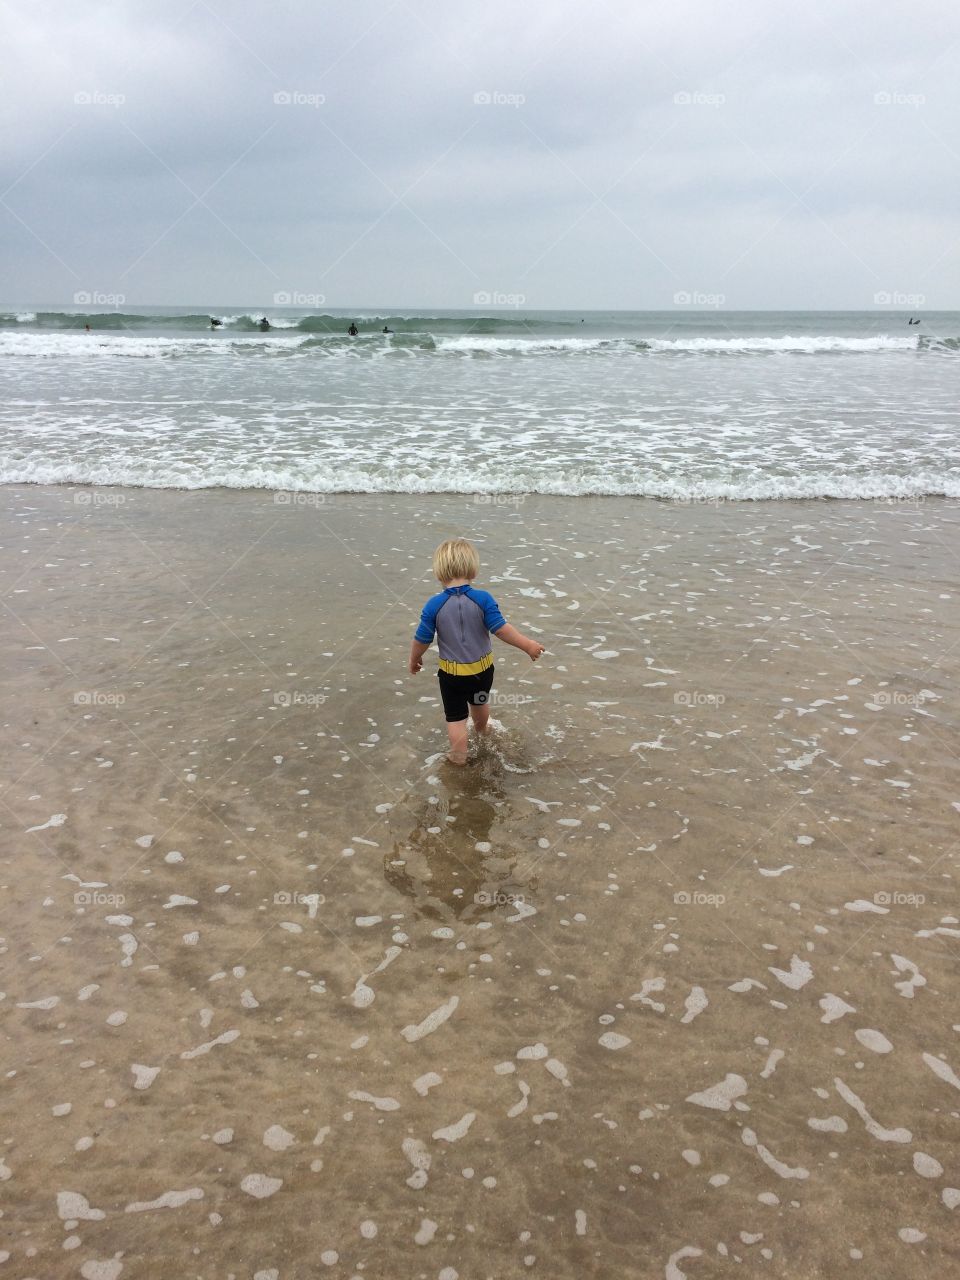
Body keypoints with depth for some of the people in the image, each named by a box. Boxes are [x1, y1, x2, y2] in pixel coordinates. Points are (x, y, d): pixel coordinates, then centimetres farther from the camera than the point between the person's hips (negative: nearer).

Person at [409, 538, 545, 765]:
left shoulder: (434, 605, -18)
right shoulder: (483, 599, -19)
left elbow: (422, 639, -8)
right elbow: (501, 629, -19)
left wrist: (414, 659, 12)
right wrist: (528, 645, -6)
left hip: (451, 673, -3)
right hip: (483, 668, 3)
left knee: (455, 716, 14)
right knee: (480, 702, 32)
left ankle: (459, 757, 20)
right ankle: (481, 731, 60)